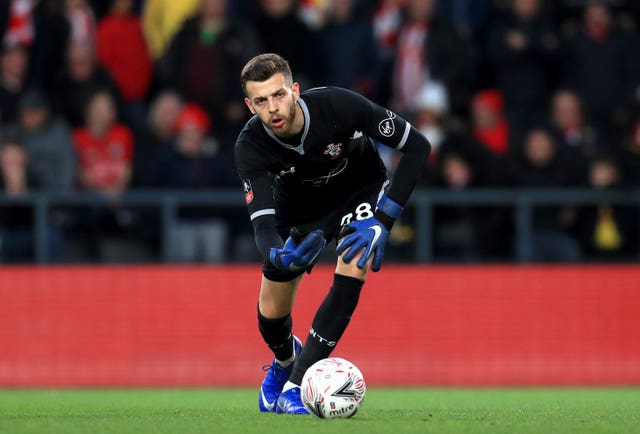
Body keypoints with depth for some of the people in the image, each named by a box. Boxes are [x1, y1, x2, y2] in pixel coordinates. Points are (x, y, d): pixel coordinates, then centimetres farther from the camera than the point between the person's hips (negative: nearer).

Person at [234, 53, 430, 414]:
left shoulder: (339, 105, -36)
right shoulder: (250, 146, -31)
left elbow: (417, 145, -26)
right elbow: (262, 220, -36)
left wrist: (384, 219, -30)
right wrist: (278, 256, -61)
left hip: (360, 190, -2)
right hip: (299, 206, 2)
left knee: (352, 271, -29)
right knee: (271, 313, 5)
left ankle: (294, 386, -25)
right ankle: (286, 360, 44)